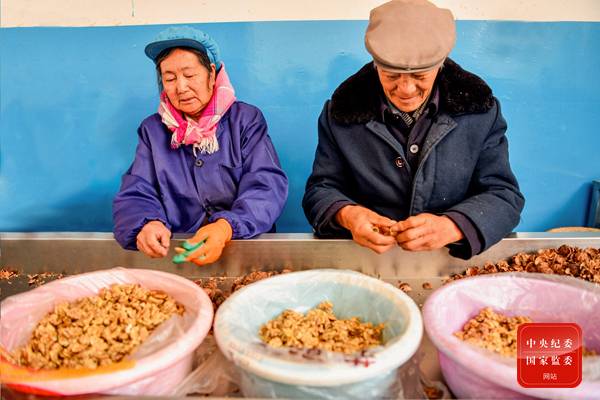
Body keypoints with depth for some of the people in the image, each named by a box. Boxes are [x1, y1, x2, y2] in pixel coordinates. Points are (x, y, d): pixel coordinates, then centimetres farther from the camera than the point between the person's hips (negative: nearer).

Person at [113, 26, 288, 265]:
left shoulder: (246, 119, 5)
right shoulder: (152, 129, 12)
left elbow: (267, 188, -8)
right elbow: (135, 196, 4)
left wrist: (226, 228, -27)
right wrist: (147, 224, -21)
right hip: (174, 250, 3)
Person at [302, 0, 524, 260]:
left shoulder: (480, 110, -3)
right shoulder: (341, 111, -3)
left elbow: (505, 196, -4)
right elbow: (320, 190, 0)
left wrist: (450, 227, -24)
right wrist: (346, 215, -24)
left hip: (457, 260, 2)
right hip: (365, 259, -1)